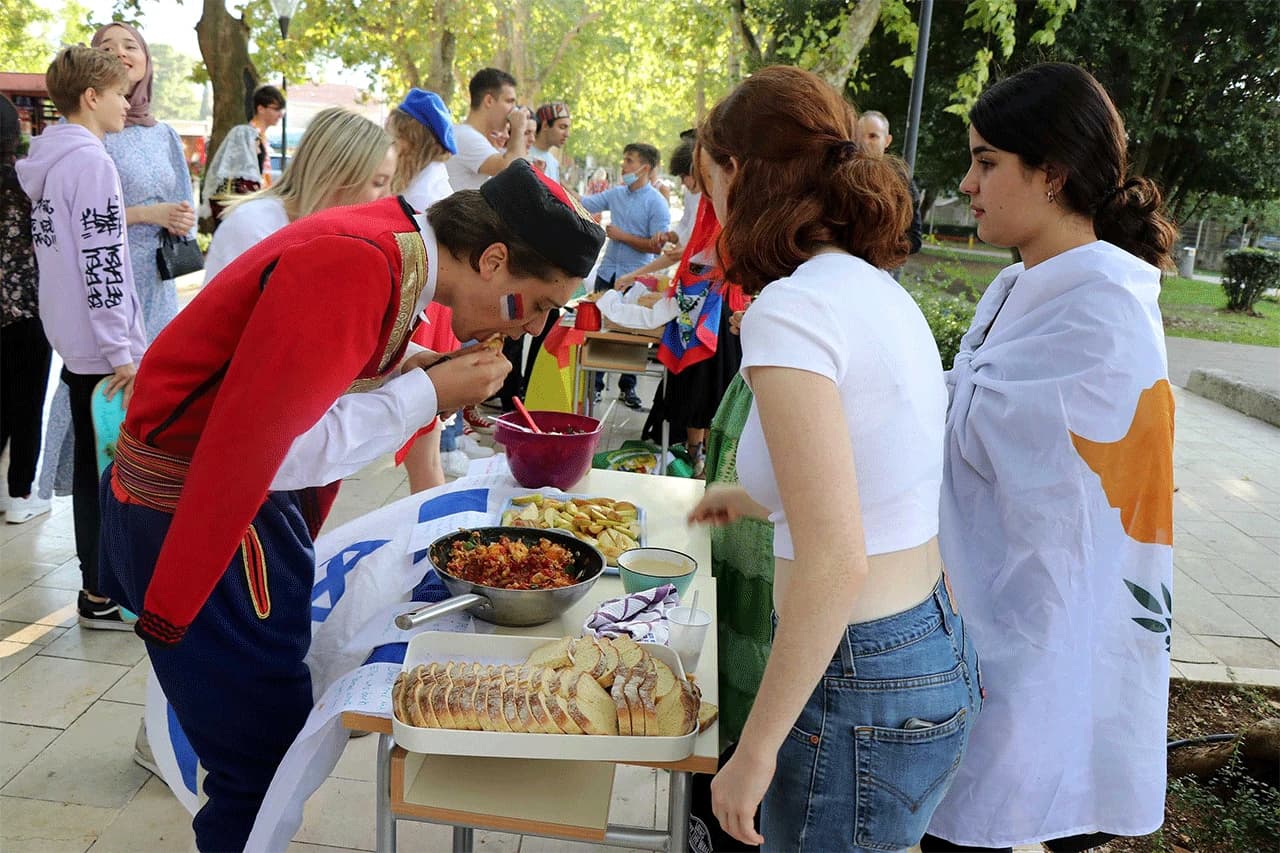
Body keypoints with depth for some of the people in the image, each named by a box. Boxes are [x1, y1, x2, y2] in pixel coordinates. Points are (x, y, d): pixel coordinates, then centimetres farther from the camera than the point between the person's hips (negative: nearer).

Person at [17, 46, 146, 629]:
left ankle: (98, 585, 24)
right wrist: (123, 351, -19)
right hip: (104, 345, -9)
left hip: (73, 340, 9)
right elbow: (102, 266, -21)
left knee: (91, 464, 14)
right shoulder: (91, 161, -15)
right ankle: (104, 597, 7)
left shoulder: (45, 161, 13)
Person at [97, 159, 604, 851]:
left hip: (252, 492, 9)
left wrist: (437, 373, -3)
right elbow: (256, 448, -29)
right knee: (266, 747, 0)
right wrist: (429, 394, -22)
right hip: (190, 505, -9)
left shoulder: (398, 245, 2)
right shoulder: (357, 269, -27)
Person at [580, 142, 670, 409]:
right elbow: (583, 204, 11)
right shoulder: (616, 194, 6)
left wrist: (622, 236, -14)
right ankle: (595, 384, 19)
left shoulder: (657, 203, -10)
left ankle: (627, 387, 20)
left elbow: (657, 246, -15)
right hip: (607, 273, 5)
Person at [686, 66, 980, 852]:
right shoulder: (880, 289, 6)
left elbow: (835, 567, -25)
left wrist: (755, 753, -16)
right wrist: (758, 500, 34)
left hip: (862, 696, -8)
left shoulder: (791, 308, -21)